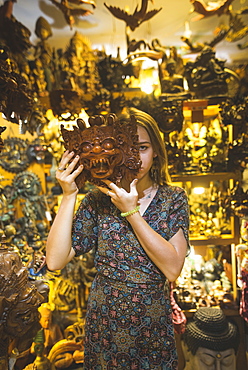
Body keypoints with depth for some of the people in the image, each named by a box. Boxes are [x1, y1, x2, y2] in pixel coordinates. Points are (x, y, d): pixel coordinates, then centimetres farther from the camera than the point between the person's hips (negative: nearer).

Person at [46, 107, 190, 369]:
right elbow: (55, 261, -17)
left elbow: (172, 269, -21)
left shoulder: (173, 198, -9)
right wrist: (68, 195, -22)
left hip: (152, 327, 0)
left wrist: (130, 211, -25)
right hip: (103, 326, 1)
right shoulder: (98, 200, -8)